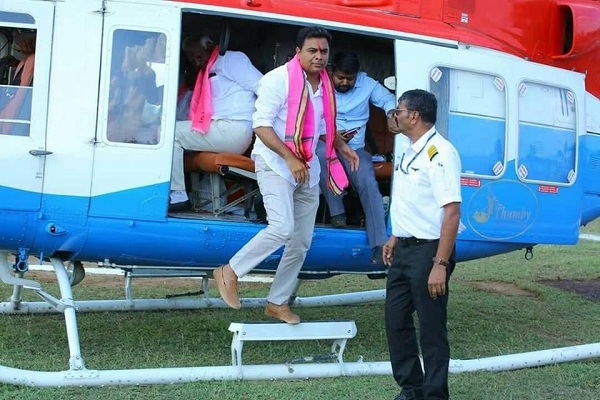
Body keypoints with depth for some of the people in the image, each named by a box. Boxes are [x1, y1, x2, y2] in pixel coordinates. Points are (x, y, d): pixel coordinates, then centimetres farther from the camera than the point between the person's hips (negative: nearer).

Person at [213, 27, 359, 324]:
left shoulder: (325, 85, 9)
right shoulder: (278, 79, -13)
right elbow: (261, 124, -18)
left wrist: (341, 146, 9)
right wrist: (289, 158, -26)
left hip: (308, 170, 8)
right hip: (275, 164, -8)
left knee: (302, 241, 7)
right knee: (283, 227, -25)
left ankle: (277, 303, 20)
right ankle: (230, 272, -7)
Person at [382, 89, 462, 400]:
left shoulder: (439, 153, -19)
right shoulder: (407, 148, 10)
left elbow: (452, 211, -23)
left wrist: (440, 264, -25)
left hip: (427, 250, -9)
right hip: (403, 248, 9)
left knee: (431, 328, 2)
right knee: (395, 320, 14)